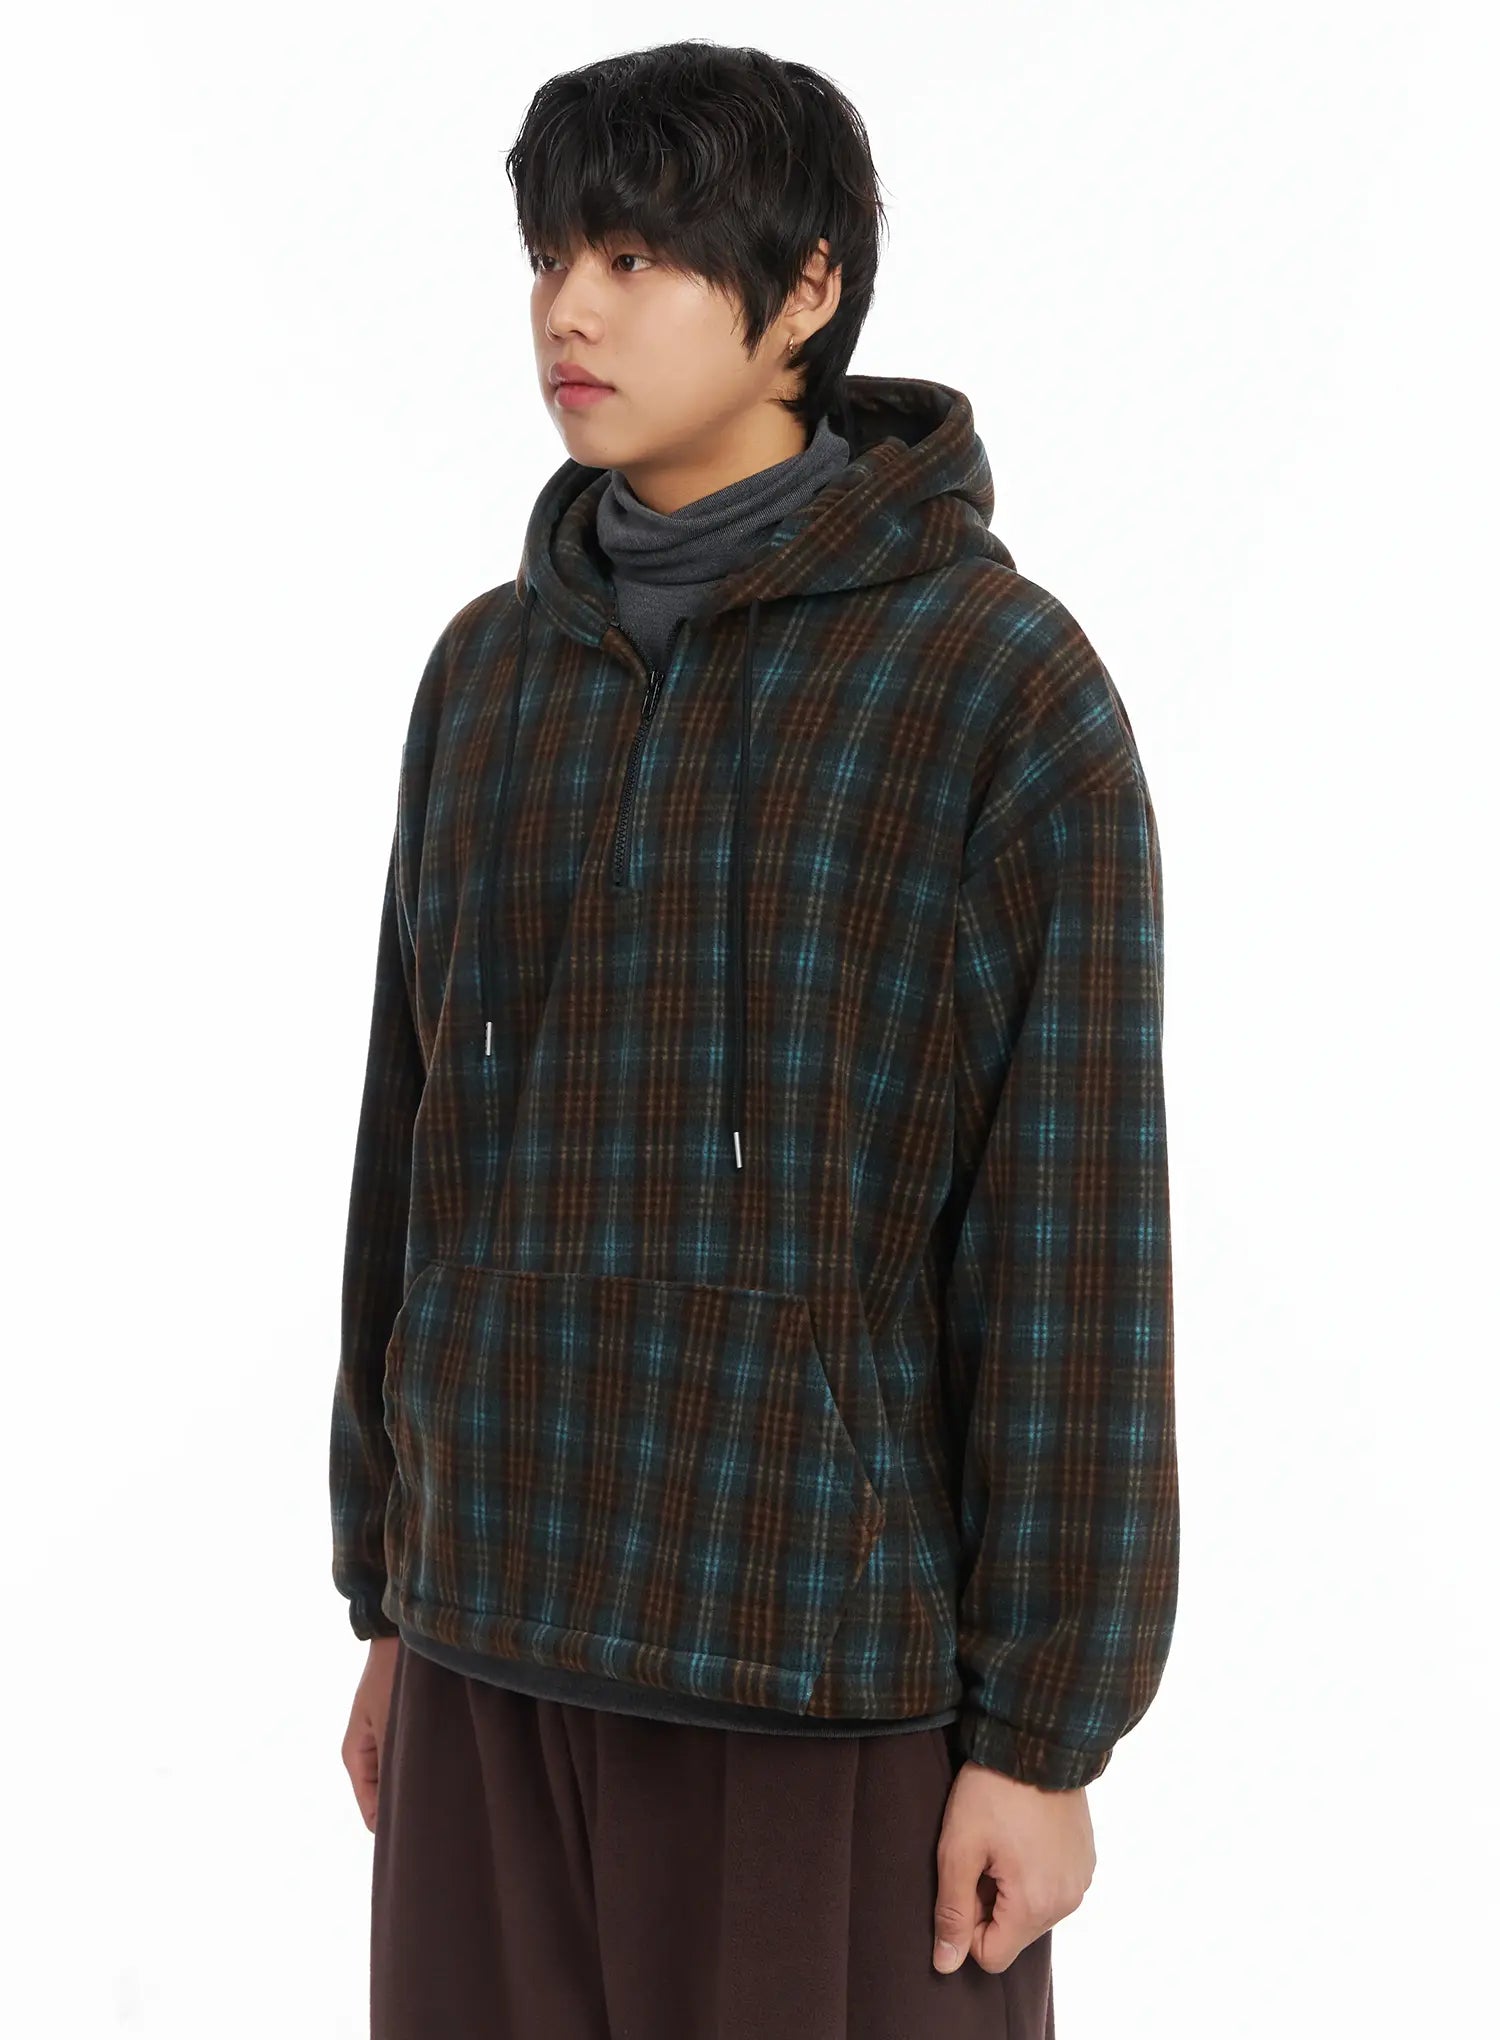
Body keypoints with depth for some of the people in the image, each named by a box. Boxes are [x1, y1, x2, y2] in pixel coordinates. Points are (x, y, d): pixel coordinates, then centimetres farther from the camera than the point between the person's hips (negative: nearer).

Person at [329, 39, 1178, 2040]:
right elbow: (437, 1145, 12)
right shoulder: (498, 672, 7)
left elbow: (1071, 1242, -12)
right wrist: (394, 1601, 14)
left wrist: (1045, 1734, -12)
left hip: (841, 1633, -5)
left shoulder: (1011, 685, -11)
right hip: (528, 1612, 6)